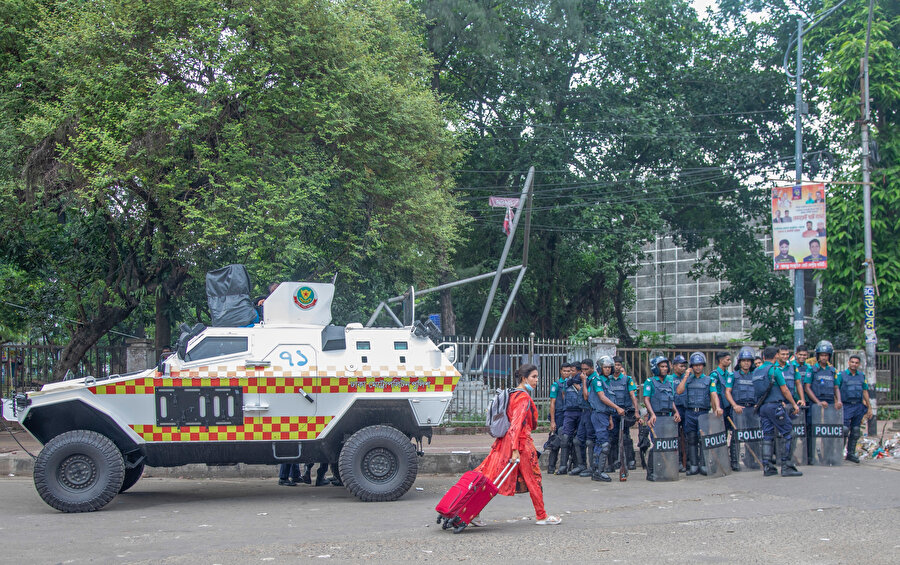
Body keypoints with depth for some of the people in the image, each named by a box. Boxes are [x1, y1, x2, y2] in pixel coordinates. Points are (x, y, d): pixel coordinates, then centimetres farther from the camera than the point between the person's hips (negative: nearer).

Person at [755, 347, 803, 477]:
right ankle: (786, 467, -5)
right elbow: (784, 390, -7)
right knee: (788, 433, -1)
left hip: (762, 406, 7)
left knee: (767, 435, 9)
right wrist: (794, 404, 4)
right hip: (774, 405, -7)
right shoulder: (775, 370, -9)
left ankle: (767, 467, 5)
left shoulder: (756, 371, 12)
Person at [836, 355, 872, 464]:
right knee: (844, 430, -13)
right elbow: (836, 389, -8)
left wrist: (869, 408, 15)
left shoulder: (862, 376, 13)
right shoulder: (841, 375, -1)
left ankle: (851, 454, 16)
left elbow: (865, 392, 17)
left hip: (858, 406, 5)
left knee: (855, 432, 7)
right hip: (846, 406, -5)